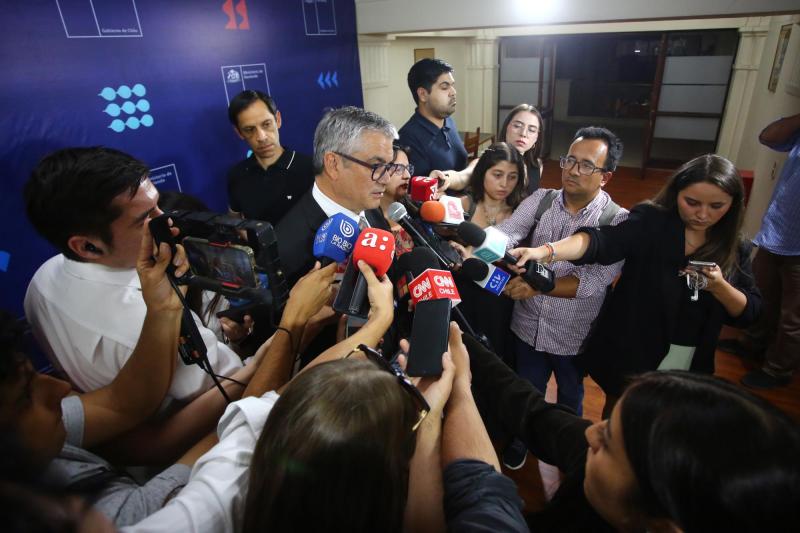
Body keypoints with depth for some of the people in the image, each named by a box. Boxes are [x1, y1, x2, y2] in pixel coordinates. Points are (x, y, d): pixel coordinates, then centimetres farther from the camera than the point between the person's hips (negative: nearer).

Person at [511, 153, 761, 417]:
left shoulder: (734, 248, -2)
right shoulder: (650, 221, -14)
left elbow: (749, 313, -1)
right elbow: (600, 241, -33)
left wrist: (719, 285, -22)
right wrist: (546, 250, -51)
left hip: (686, 375, 3)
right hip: (630, 360, -3)